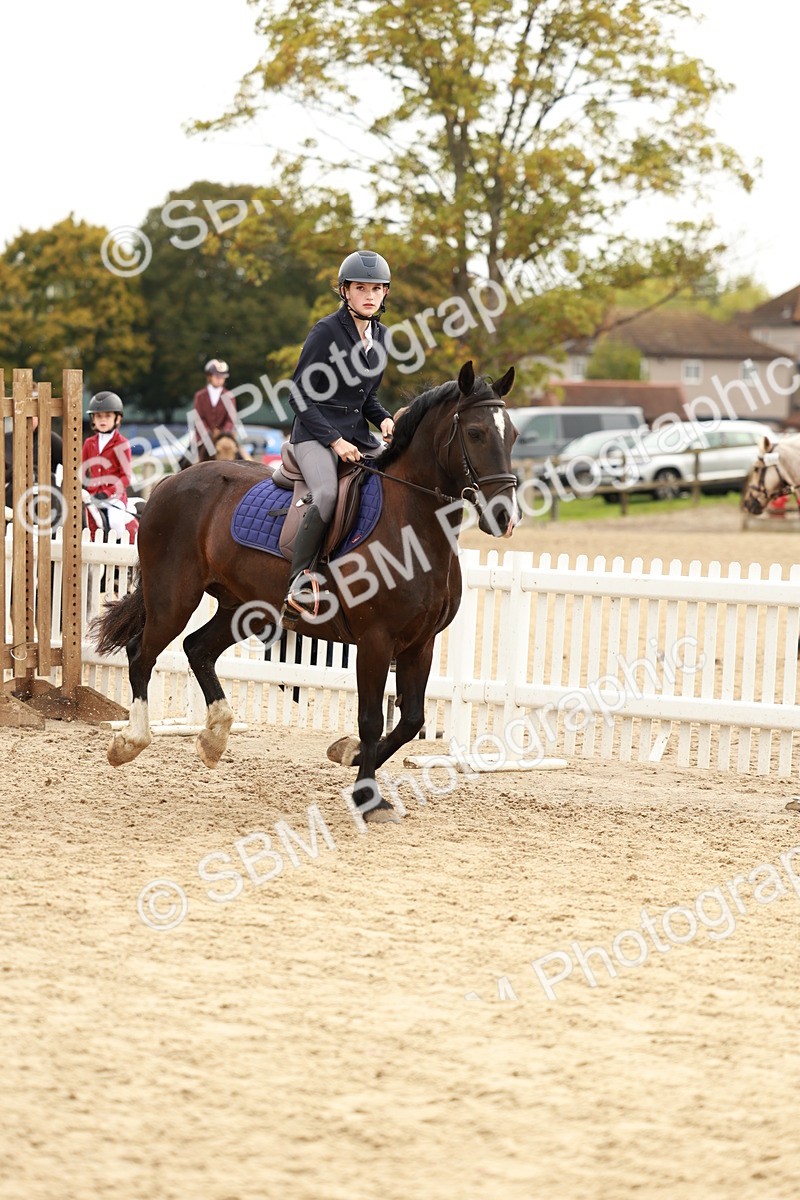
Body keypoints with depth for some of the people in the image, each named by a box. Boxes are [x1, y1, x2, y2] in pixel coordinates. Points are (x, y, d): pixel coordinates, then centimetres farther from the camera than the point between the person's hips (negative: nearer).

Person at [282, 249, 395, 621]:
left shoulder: (380, 335, 11)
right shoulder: (326, 331, -9)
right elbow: (299, 397, -10)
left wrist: (383, 419, 1)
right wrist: (334, 440, -17)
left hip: (358, 437, 7)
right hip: (315, 434, -7)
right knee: (328, 494, -35)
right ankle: (299, 586, -31)